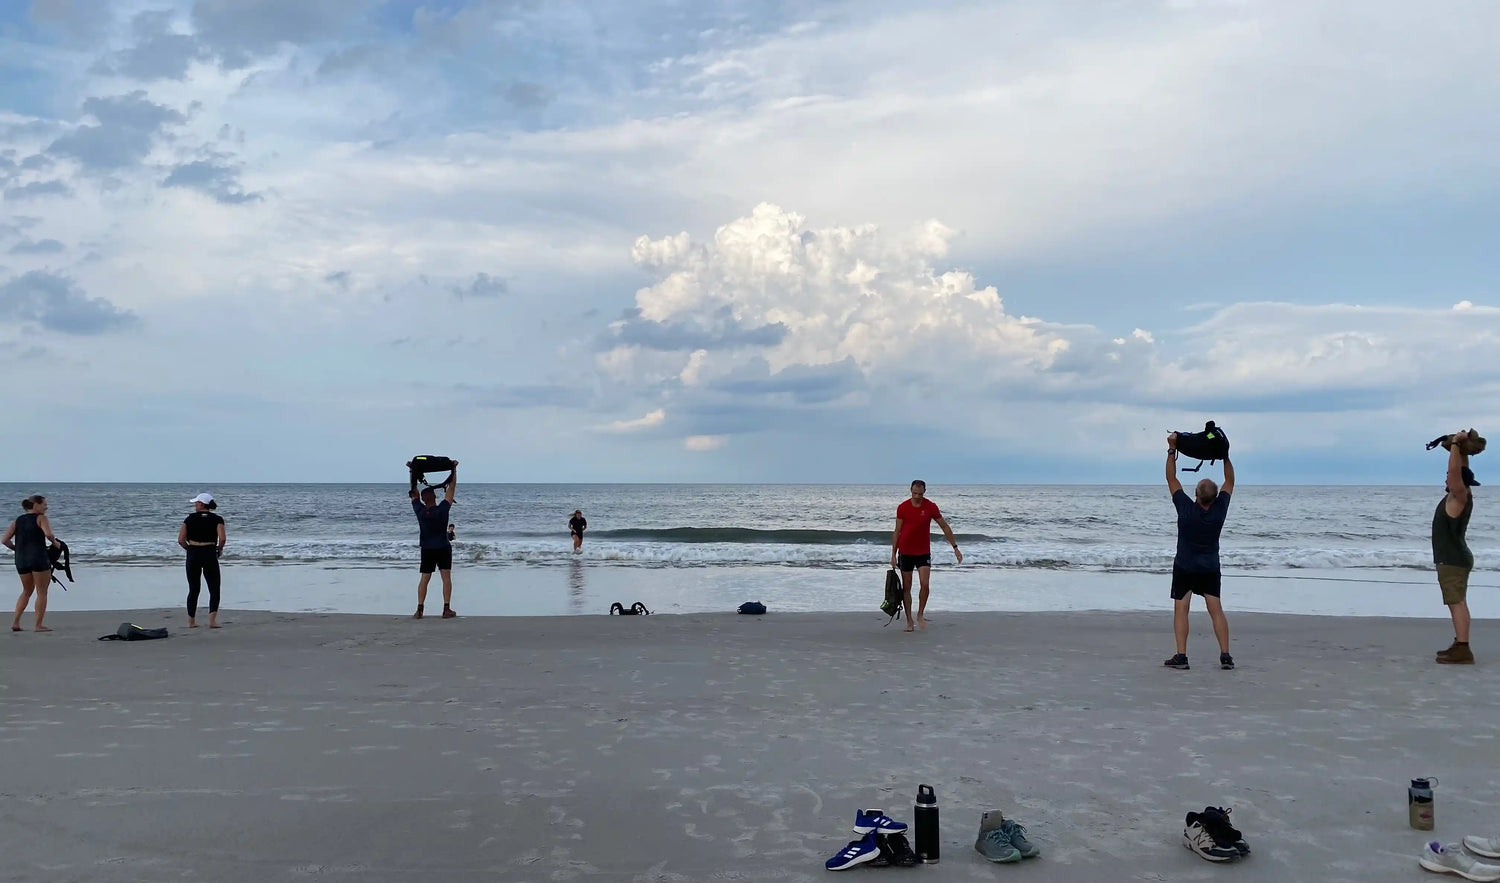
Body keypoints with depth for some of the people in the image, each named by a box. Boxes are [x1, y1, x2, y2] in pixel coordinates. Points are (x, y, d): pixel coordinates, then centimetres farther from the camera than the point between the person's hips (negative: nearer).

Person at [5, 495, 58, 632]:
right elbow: (48, 534, -20)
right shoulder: (41, 518, -3)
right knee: (42, 592, 4)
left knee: (27, 591, 21)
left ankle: (15, 622, 14)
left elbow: (5, 540, 7)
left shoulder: (17, 521, 14)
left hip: (21, 560, 6)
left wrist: (17, 549, 20)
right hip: (38, 558, -6)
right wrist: (55, 543, -1)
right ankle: (38, 625, 2)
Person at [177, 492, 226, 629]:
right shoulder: (217, 519, 0)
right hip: (210, 554, -2)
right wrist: (219, 549, 5)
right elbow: (222, 538, -13)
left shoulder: (190, 518, 3)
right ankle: (212, 620, -12)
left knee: (193, 589, 12)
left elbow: (180, 539, -3)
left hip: (193, 555, 2)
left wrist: (189, 549, 13)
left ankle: (191, 621, 16)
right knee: (214, 589, 4)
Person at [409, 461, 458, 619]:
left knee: (424, 579, 6)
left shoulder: (420, 511, -8)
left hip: (427, 549, 2)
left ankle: (419, 610, -1)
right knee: (446, 578, 0)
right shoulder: (442, 510, -15)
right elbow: (451, 489, -10)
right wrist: (454, 469, -5)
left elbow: (414, 493, 4)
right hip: (443, 548, -2)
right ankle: (447, 609, -5)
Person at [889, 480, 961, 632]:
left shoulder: (931, 507, -5)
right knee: (906, 587, 3)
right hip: (905, 552, 0)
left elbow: (945, 527, 3)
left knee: (925, 584, -13)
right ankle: (909, 621, 12)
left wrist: (955, 548, 2)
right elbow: (897, 532, 2)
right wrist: (893, 554, -1)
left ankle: (920, 614, 8)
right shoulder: (902, 508, -4)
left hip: (923, 552, 0)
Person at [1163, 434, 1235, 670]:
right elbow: (1229, 481, 3)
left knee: (1181, 609, -1)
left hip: (1184, 568, -3)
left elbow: (1171, 479, -10)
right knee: (1216, 610, 3)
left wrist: (1172, 450, -8)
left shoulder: (1186, 509, -19)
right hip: (1211, 568, 3)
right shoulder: (1220, 510, -12)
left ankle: (1181, 656, -8)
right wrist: (1225, 455, 6)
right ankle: (1225, 655, -2)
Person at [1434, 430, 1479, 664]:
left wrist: (1455, 444, -18)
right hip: (1453, 559, 10)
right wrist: (1461, 448, 15)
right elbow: (1461, 470, 22)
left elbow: (1454, 470, -27)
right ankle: (1460, 646, 18)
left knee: (1457, 603, -13)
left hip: (1453, 561, -10)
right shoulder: (1460, 495, 9)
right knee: (1457, 603, 13)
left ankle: (1463, 651, -17)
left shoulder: (1460, 497, -15)